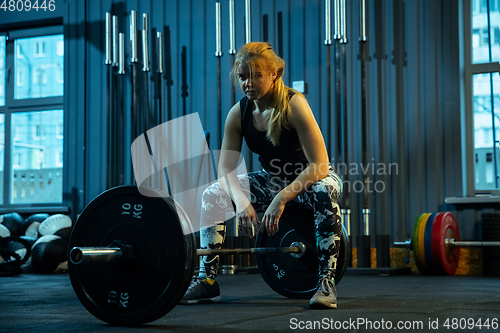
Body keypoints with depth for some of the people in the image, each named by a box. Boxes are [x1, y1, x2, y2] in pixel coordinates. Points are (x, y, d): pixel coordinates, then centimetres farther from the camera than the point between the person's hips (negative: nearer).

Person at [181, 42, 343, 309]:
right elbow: (225, 169, -12)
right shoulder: (239, 113, -10)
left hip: (310, 178, -5)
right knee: (213, 194, -11)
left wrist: (281, 199, -38)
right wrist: (242, 201, -32)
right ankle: (207, 280, -7)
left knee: (325, 191, -40)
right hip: (273, 179, 5)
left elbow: (319, 164, -30)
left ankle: (326, 282, -33)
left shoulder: (294, 104, -26)